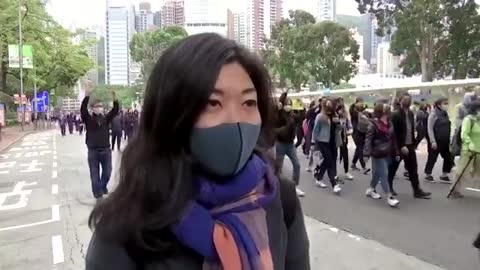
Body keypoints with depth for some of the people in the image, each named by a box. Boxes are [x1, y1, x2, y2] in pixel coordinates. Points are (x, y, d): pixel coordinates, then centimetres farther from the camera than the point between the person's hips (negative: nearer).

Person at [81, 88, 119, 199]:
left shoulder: (106, 118, 5)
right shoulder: (88, 119, -2)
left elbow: (115, 111, -8)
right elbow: (83, 110, -19)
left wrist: (114, 99, -25)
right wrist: (87, 96, -33)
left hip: (106, 150, 2)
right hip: (93, 151, -2)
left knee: (107, 172, 13)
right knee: (95, 174, 5)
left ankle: (103, 186, 40)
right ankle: (98, 193, 18)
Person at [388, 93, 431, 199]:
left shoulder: (411, 113, 9)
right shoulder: (395, 115, -14)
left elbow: (412, 129, 15)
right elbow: (395, 133, -18)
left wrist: (413, 143, 10)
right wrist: (401, 146, -21)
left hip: (410, 145, 7)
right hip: (399, 146, -6)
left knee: (413, 168, 4)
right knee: (393, 167, 9)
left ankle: (417, 191, 7)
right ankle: (389, 186, 26)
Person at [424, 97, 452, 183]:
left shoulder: (446, 114, 10)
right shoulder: (434, 114, -12)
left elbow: (448, 128, 16)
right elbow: (430, 129, -14)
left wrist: (449, 140, 13)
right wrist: (433, 141, -17)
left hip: (445, 141, 7)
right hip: (436, 141, -7)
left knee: (448, 158, 8)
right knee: (432, 158, 4)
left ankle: (444, 175, 21)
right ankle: (428, 175, 19)